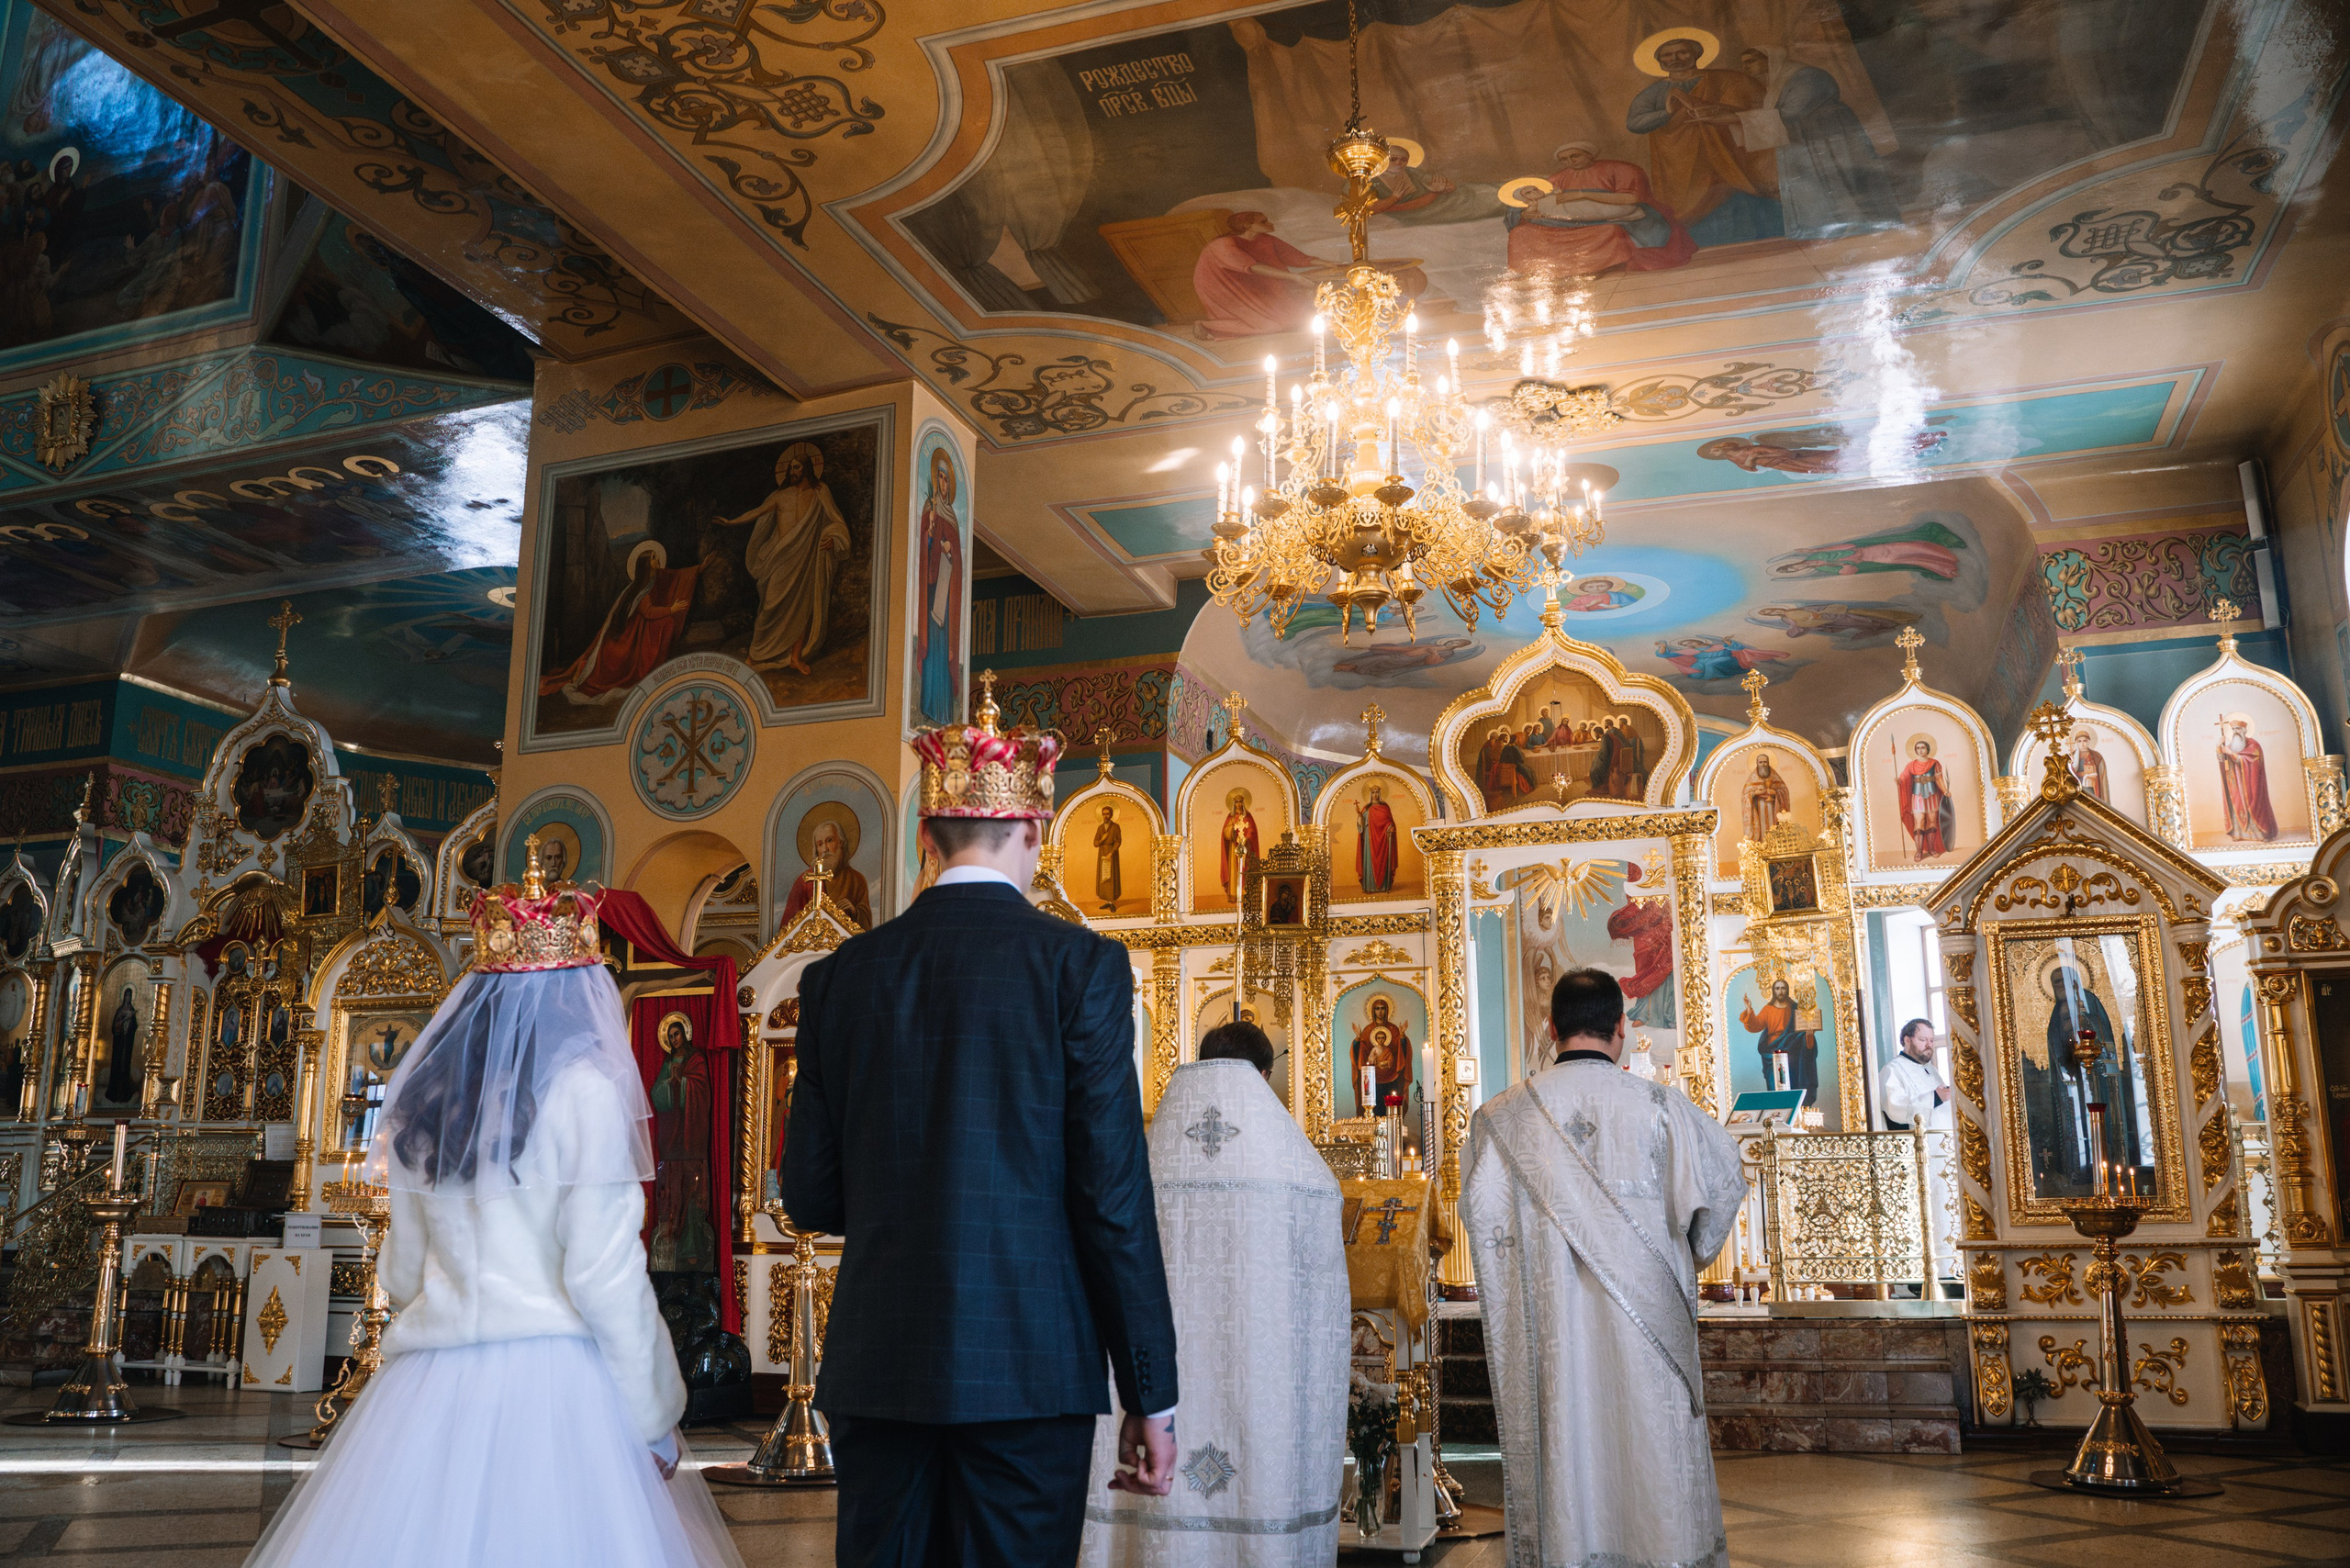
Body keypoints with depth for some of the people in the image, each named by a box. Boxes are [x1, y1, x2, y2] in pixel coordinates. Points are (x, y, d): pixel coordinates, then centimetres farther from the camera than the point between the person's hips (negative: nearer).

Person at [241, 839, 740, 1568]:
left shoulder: (429, 1090, 7)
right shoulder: (585, 1090, -11)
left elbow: (400, 1271, 15)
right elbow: (605, 1277, -13)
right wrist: (656, 1422, -4)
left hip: (429, 1390, 6)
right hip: (552, 1386, -6)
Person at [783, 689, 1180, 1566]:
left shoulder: (841, 975, 5)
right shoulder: (1081, 964, -5)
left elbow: (810, 1197, 8)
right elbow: (1113, 1192, -9)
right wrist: (1151, 1395, -2)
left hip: (875, 1363, 4)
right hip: (1028, 1362, -3)